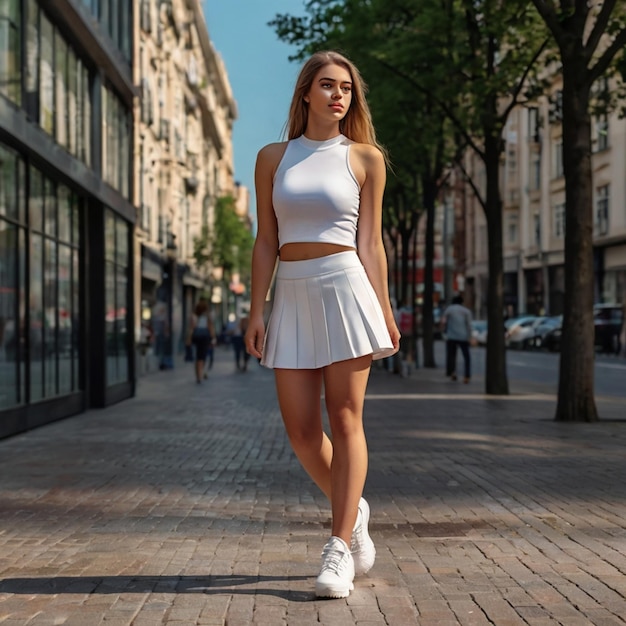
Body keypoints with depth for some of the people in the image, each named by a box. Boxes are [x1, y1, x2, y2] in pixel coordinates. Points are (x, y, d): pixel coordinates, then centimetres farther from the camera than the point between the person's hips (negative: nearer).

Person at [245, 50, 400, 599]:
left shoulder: (365, 158, 5)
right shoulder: (273, 157, 10)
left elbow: (370, 242, 4)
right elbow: (266, 242, 8)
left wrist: (384, 311, 2)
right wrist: (257, 311, 3)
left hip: (345, 288, -2)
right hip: (293, 297, 3)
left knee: (345, 420, -3)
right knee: (301, 429, 1)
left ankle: (340, 547, 3)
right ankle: (352, 510, 28)